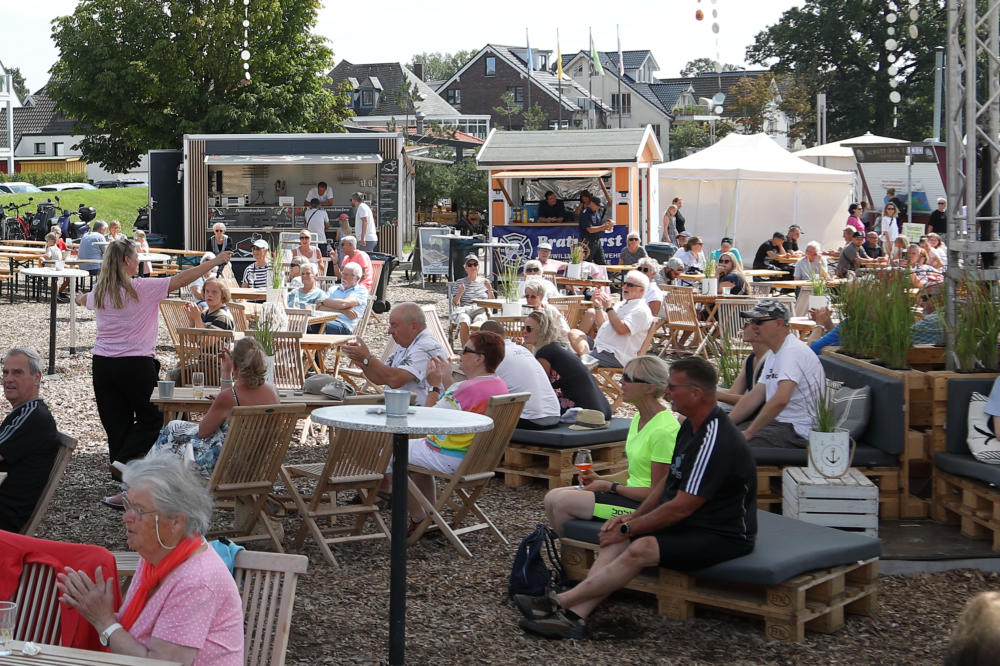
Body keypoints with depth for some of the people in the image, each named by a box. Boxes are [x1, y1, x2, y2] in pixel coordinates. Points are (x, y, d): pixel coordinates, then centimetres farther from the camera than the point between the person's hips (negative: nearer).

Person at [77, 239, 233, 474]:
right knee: (151, 418, 7)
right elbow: (181, 280, -12)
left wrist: (80, 298, 56)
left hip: (102, 363, 5)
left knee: (116, 421, 12)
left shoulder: (100, 291, 6)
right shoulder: (141, 288, -12)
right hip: (135, 364, -5)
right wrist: (215, 262, -4)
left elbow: (85, 300, 30)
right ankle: (123, 462, -4)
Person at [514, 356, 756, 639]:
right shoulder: (690, 427, 9)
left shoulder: (716, 441, -24)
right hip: (690, 524, 10)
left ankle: (560, 602, -23)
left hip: (723, 536, -10)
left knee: (642, 549, -28)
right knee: (618, 539, -8)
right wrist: (634, 517, 6)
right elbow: (669, 480, 19)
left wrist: (629, 528, -13)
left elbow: (681, 508, -22)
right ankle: (574, 615, -21)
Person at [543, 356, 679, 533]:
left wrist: (609, 486, -13)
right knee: (552, 497, 0)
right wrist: (600, 479, 4)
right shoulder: (639, 418, 9)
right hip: (631, 491, 10)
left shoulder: (664, 430, -21)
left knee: (562, 502, -17)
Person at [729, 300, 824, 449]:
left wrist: (748, 433, -23)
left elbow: (781, 399, -29)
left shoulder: (793, 351, -17)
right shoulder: (774, 355, 18)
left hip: (799, 431, -10)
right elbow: (755, 396, 18)